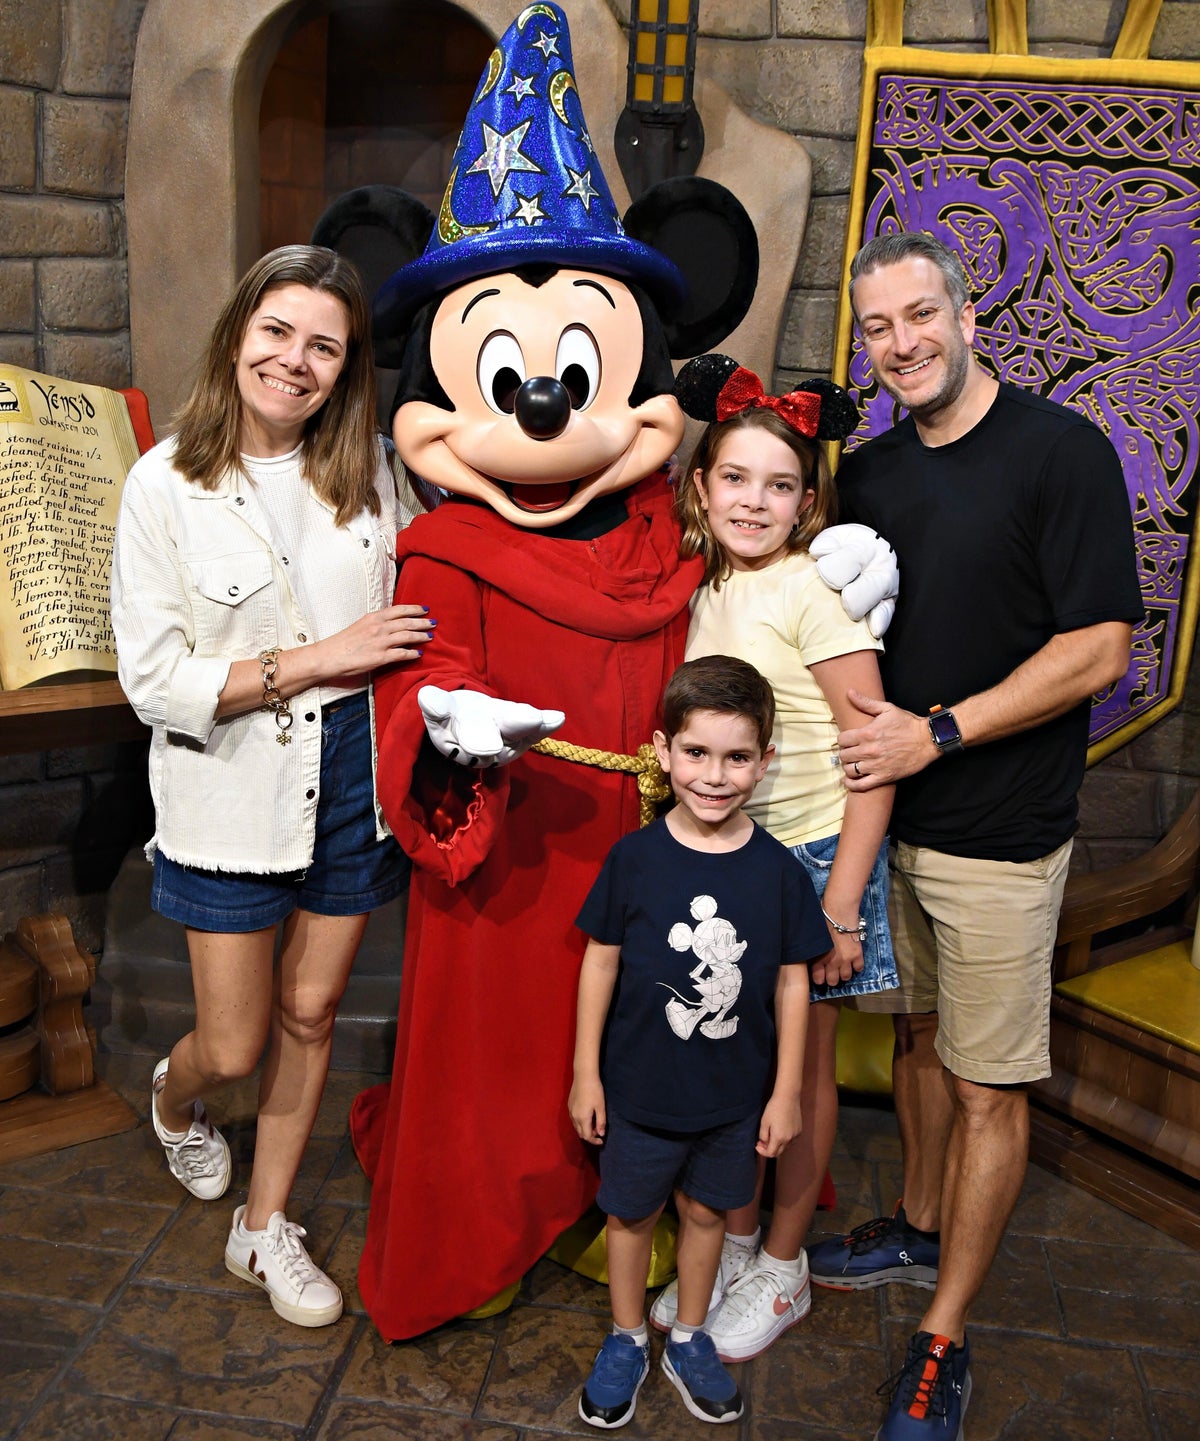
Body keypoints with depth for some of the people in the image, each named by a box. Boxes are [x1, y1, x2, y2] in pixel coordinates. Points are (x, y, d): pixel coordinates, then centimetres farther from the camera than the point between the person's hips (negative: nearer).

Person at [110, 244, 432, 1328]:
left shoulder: (370, 468, 0)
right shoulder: (167, 483, -10)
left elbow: (407, 614, 12)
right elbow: (152, 678, -13)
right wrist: (317, 659, -18)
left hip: (352, 779, 3)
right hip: (231, 791, -3)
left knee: (311, 1009, 14)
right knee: (234, 1047, 8)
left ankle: (266, 1227, 36)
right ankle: (174, 1098, 48)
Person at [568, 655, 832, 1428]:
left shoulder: (779, 870, -13)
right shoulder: (635, 857, -15)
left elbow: (792, 982, -3)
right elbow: (601, 961, -6)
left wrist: (787, 1090, 0)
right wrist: (586, 1072, -2)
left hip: (734, 1094, 1)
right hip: (638, 1087, -1)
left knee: (706, 1211, 20)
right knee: (630, 1214, 17)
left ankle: (690, 1338, 45)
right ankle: (627, 1341, 42)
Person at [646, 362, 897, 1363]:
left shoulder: (813, 588, -15)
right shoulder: (708, 592, 5)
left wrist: (839, 906, -17)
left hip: (812, 857, -5)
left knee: (801, 1068, 10)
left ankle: (783, 1269, 29)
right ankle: (732, 1242, 34)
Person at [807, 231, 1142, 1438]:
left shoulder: (1061, 453, -10)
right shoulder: (866, 475, 8)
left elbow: (1097, 647, -14)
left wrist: (939, 732, -18)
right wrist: (862, 725, -1)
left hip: (997, 835, -6)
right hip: (880, 812, 6)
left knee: (988, 1086, 5)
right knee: (917, 1035, 20)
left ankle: (942, 1341, 19)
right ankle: (920, 1230, 42)